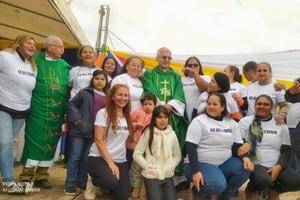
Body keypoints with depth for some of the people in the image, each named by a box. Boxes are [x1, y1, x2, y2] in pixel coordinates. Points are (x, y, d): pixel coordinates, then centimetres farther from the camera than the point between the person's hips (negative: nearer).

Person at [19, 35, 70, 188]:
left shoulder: (65, 65, 10)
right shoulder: (36, 60, -3)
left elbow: (69, 86, 14)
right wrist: (29, 101, -7)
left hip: (57, 112, 4)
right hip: (38, 110, -4)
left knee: (51, 143, 9)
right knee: (34, 141, -1)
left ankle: (41, 176, 22)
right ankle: (27, 177, 12)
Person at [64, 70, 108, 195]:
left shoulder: (107, 98, 10)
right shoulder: (85, 92, -3)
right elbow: (71, 104, -4)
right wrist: (76, 118, -14)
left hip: (94, 132, 4)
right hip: (80, 129, -4)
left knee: (86, 158, 14)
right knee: (75, 156, 2)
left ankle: (82, 183, 26)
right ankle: (70, 184, 10)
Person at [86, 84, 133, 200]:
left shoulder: (127, 117, 11)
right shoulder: (103, 113, -7)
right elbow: (99, 140, -13)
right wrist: (110, 163, -17)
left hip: (120, 161, 6)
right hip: (99, 158, -5)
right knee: (112, 182, -33)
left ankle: (103, 183, 21)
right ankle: (93, 182, 2)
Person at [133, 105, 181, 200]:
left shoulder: (172, 134, 2)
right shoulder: (148, 133, -8)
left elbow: (177, 155, 11)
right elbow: (136, 154, -7)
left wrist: (171, 166, -3)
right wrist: (147, 167, -13)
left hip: (168, 176, 4)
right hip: (151, 177, -3)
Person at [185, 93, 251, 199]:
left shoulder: (231, 123, 7)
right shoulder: (199, 121, -9)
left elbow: (238, 146, 7)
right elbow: (190, 147, -16)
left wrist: (244, 157, -15)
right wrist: (195, 171, -25)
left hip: (225, 163, 6)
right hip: (202, 164, -6)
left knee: (245, 167, -18)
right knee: (218, 185, -30)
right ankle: (198, 189, 3)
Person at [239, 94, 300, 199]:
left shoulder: (280, 125, 11)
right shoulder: (245, 121, 3)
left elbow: (286, 150, 9)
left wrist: (278, 167, -8)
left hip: (276, 167, 4)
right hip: (255, 164, -3)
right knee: (264, 181, -35)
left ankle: (274, 190, 11)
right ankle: (251, 190, 3)